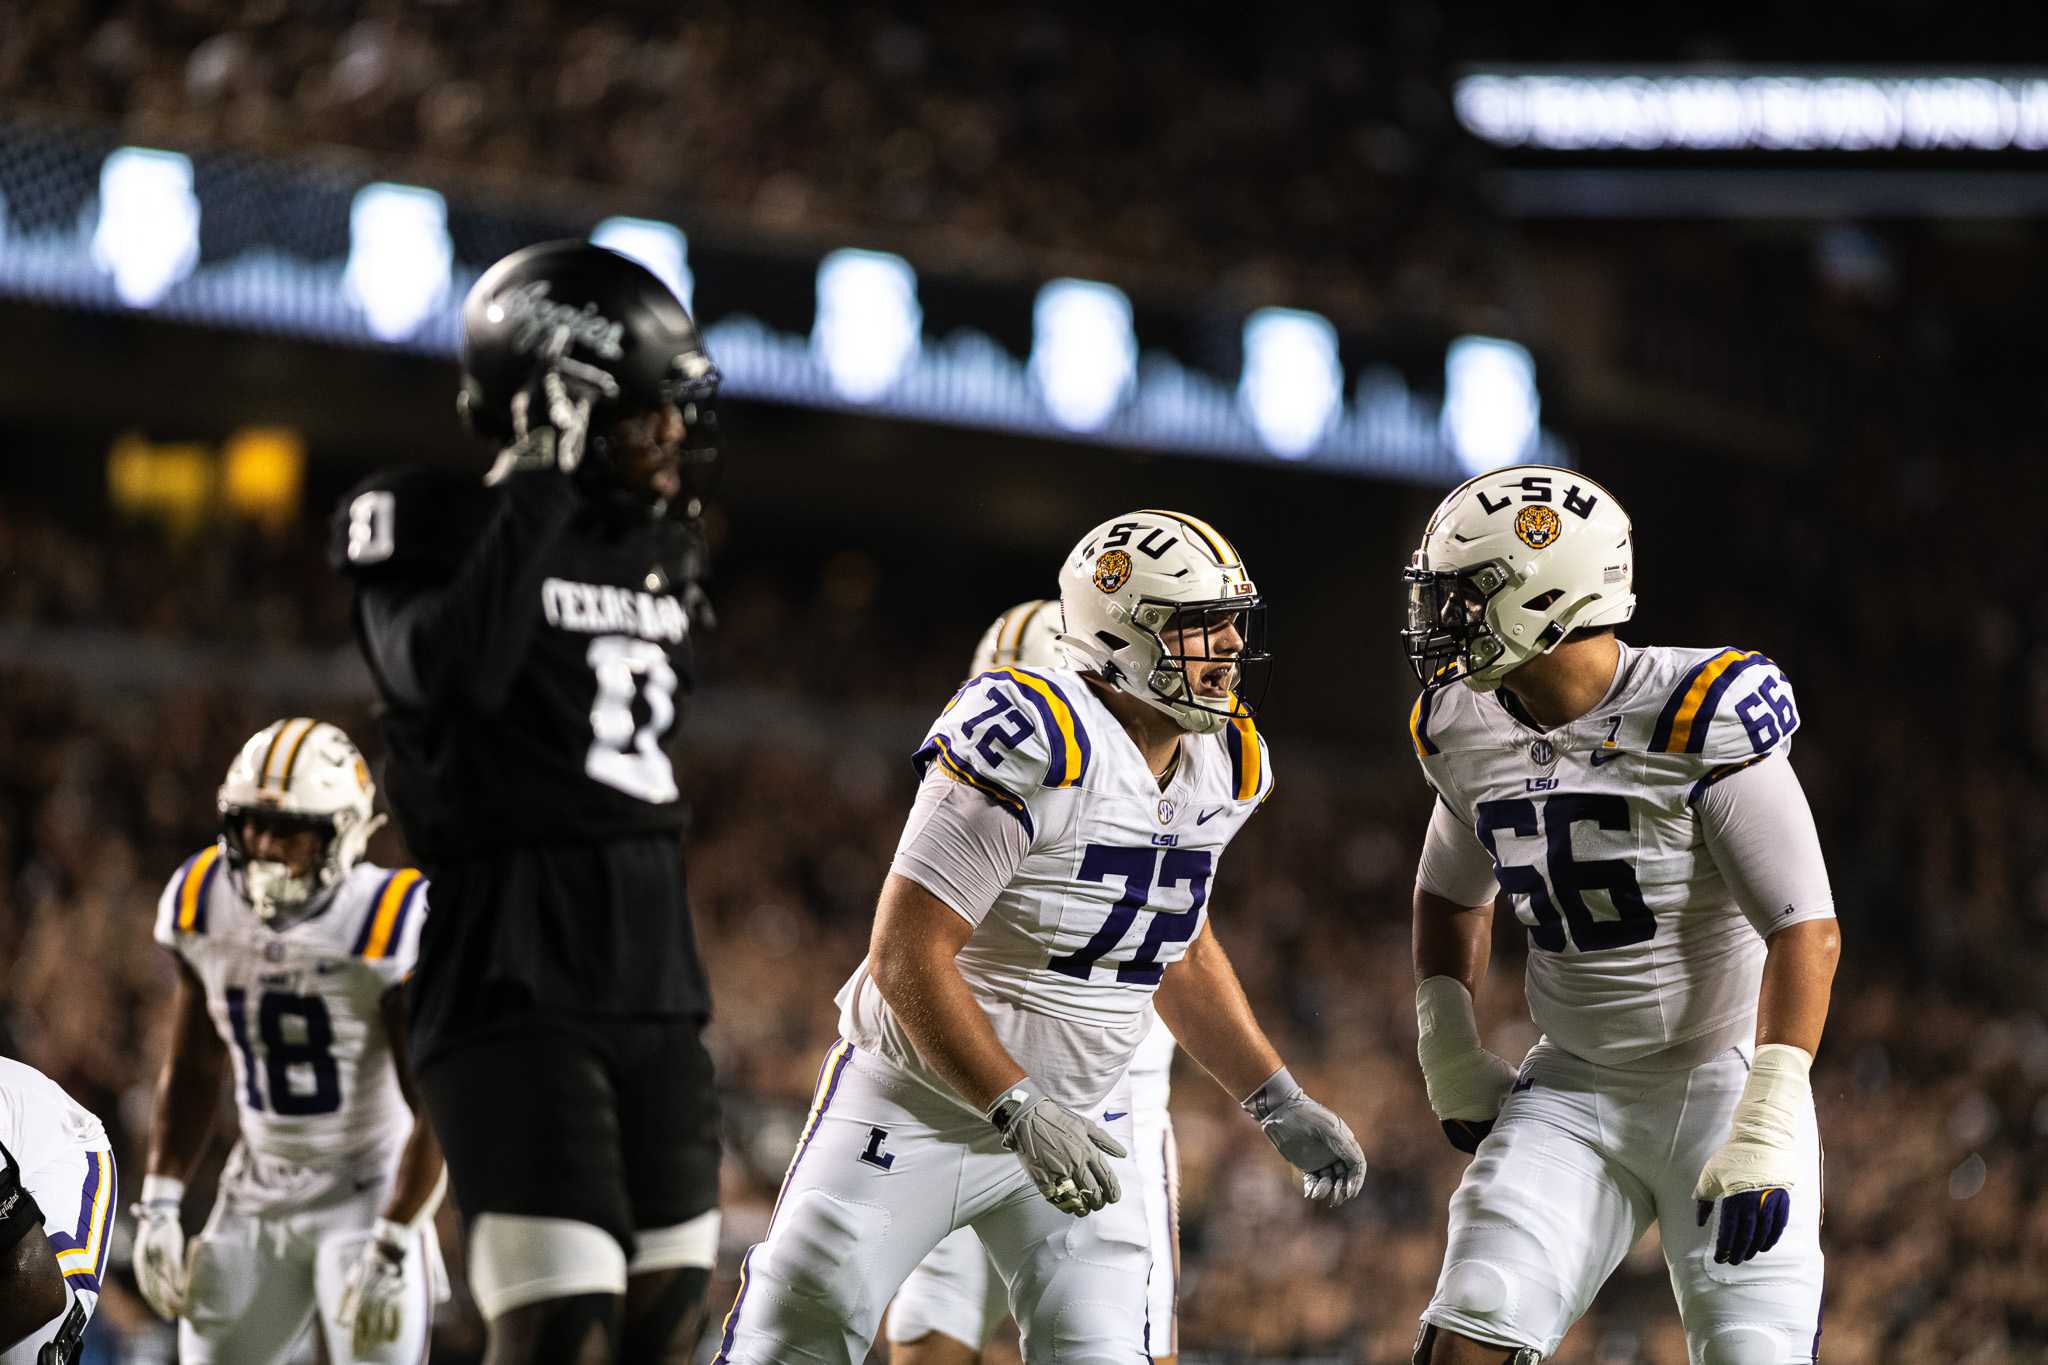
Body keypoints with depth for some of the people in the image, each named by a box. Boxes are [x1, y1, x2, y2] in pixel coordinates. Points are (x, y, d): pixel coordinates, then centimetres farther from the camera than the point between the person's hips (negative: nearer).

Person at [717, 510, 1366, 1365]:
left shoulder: (1221, 766, 1)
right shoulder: (1036, 747, -25)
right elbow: (907, 955, -25)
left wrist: (1281, 1107, 11)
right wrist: (1017, 1112, -29)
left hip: (1068, 1121, 6)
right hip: (915, 1103, -6)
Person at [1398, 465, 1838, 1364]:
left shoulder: (1697, 724, -20)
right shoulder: (1467, 733, 1)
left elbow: (1806, 930, -21)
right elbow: (1450, 892, 23)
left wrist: (1765, 1130, -27)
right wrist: (1448, 1052, 11)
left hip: (1722, 1083, -5)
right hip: (1573, 1095, 5)